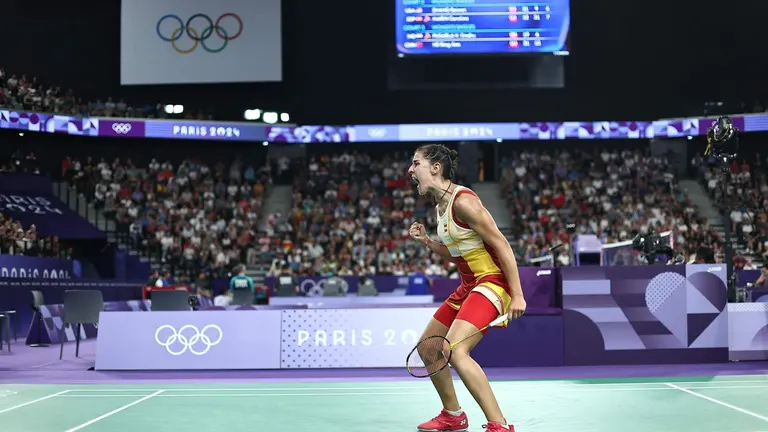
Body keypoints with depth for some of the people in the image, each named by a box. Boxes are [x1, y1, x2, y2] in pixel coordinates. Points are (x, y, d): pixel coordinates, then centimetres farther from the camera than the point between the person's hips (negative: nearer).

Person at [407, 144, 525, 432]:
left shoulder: (462, 201, -18)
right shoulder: (441, 207, 10)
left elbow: (501, 244, -19)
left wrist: (517, 295, -22)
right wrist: (425, 241, 5)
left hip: (492, 283, -10)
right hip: (468, 286, 10)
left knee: (455, 351, -26)